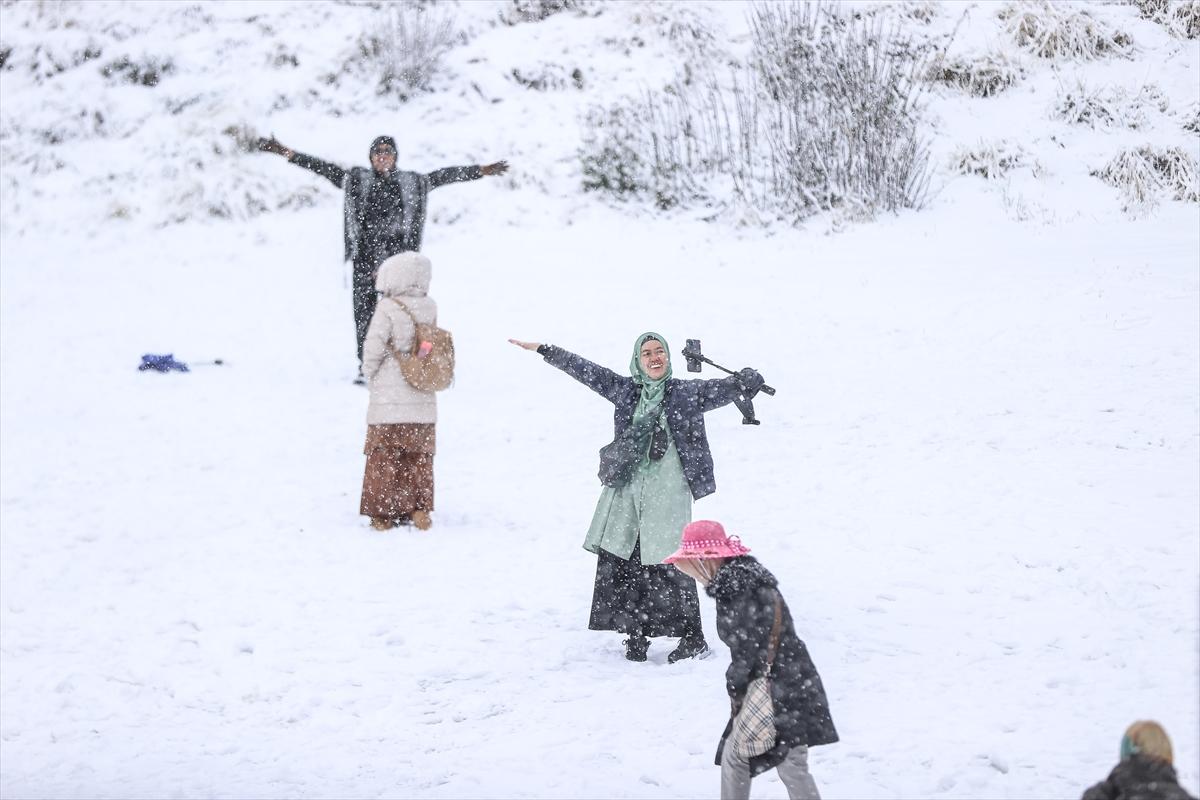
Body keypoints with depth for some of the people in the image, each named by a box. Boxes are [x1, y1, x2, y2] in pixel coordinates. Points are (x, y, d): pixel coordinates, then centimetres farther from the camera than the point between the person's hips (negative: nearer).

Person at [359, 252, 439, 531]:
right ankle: (419, 509, 13)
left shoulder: (387, 309, -14)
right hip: (423, 403, 4)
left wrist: (370, 373, 6)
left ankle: (382, 514, 7)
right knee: (418, 458, 15)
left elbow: (373, 348, -14)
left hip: (389, 401, -4)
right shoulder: (429, 310, 1)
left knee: (384, 457, 5)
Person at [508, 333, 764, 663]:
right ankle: (635, 635, 10)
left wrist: (747, 380, -23)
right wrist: (544, 350, 17)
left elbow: (722, 389, -3)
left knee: (669, 565, -9)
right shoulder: (626, 391, 13)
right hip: (625, 490, 4)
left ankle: (693, 637, 1)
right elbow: (585, 370, 15)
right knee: (618, 562, -1)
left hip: (668, 492, -4)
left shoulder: (687, 393, 7)